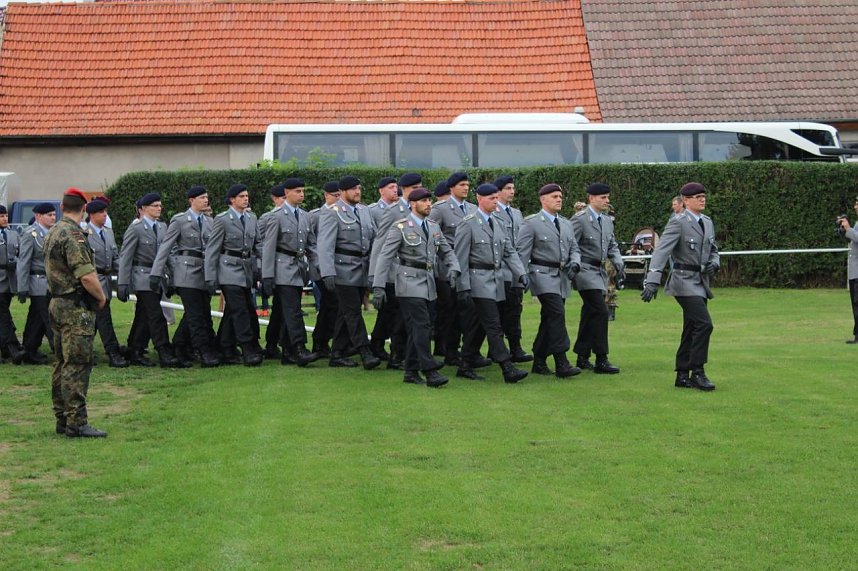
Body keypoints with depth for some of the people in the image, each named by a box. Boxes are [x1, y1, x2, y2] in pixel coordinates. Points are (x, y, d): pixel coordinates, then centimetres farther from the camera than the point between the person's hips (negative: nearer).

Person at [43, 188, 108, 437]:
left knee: (63, 365, 13)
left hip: (57, 304, 10)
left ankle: (62, 419, 18)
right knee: (77, 366, -8)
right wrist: (101, 297, -7)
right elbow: (86, 276, -23)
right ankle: (76, 423, -8)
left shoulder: (52, 233, 13)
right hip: (76, 309, -10)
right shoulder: (74, 235, -17)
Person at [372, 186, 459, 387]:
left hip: (428, 283, 7)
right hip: (410, 282, -7)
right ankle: (430, 371, -16)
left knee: (417, 329, 8)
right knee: (421, 326, -14)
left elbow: (447, 251, 19)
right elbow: (384, 256, -8)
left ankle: (411, 372, 15)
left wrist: (453, 268, -4)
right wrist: (378, 286, -14)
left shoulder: (434, 227, 14)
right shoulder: (400, 227, -5)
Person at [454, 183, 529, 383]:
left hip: (496, 280, 7)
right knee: (494, 326, -11)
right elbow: (461, 259, -9)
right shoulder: (467, 224, -7)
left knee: (477, 327, 10)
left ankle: (466, 367, 17)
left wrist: (521, 273, -2)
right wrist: (463, 288, -13)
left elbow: (509, 252, 14)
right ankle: (507, 368, -13)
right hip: (479, 281, -7)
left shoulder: (498, 225, 16)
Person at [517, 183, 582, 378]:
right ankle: (561, 363, -20)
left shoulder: (567, 224, 18)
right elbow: (522, 253, -6)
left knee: (549, 320, 10)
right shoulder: (531, 223, -3)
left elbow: (574, 249, 19)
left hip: (563, 278, 7)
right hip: (543, 275, -7)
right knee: (557, 314, -18)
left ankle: (539, 362, 18)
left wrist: (574, 264, -3)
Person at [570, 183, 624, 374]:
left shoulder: (607, 221, 14)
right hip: (586, 270, -8)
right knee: (600, 311, -15)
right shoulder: (580, 219, -10)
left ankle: (582, 358, 20)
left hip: (600, 271, 8)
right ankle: (601, 360, -13)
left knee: (590, 315, 12)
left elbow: (612, 246, 21)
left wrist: (618, 264, 4)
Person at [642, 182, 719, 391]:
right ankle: (697, 372, -9)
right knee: (704, 324, -17)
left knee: (691, 330, 10)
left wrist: (715, 262, 0)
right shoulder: (678, 223, -11)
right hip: (685, 281, -8)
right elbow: (661, 251, -20)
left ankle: (683, 376, 16)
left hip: (701, 282, 8)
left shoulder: (707, 222, 12)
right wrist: (653, 281, -30)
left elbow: (713, 250, 24)